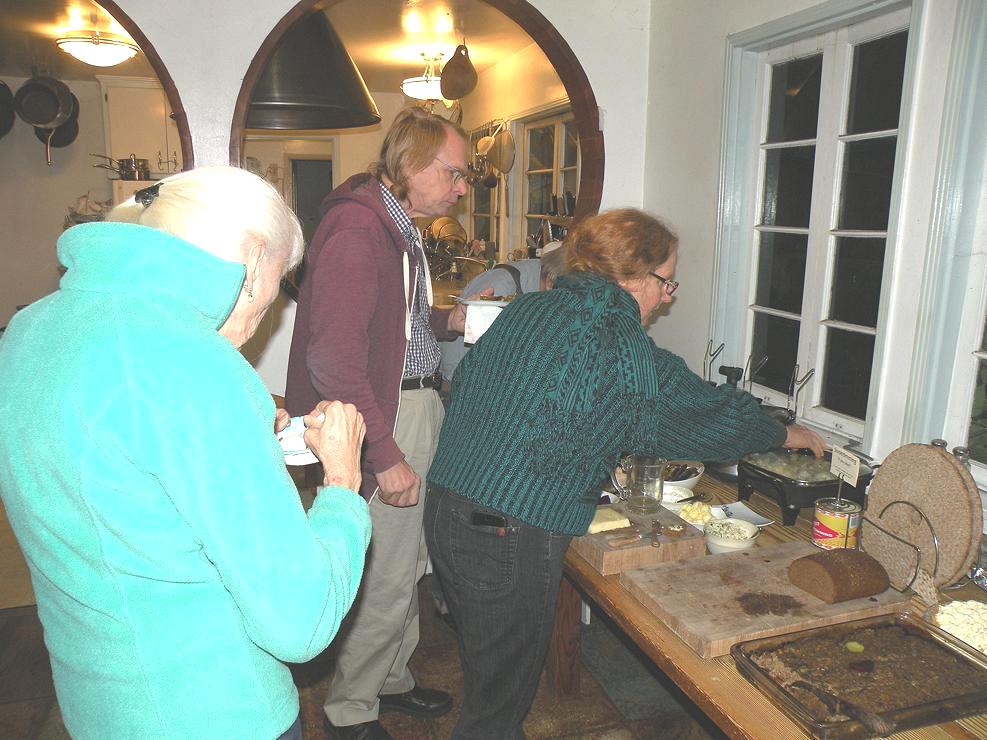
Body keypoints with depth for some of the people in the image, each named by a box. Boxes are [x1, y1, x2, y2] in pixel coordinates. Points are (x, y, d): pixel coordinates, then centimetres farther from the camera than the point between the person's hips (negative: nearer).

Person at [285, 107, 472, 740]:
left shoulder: (400, 226, 14)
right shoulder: (356, 227, -18)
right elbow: (334, 355, -24)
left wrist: (451, 320, 8)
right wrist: (384, 454, -22)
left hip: (416, 404, 10)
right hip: (384, 421, -10)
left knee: (408, 563, 20)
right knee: (387, 577, 1)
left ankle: (392, 679, 40)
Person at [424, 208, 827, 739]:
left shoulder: (525, 309, 7)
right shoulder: (622, 347, -12)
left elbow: (462, 383, 16)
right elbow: (711, 415, 1)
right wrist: (786, 435, 19)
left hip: (445, 507, 8)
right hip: (509, 537, -8)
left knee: (485, 671, 26)